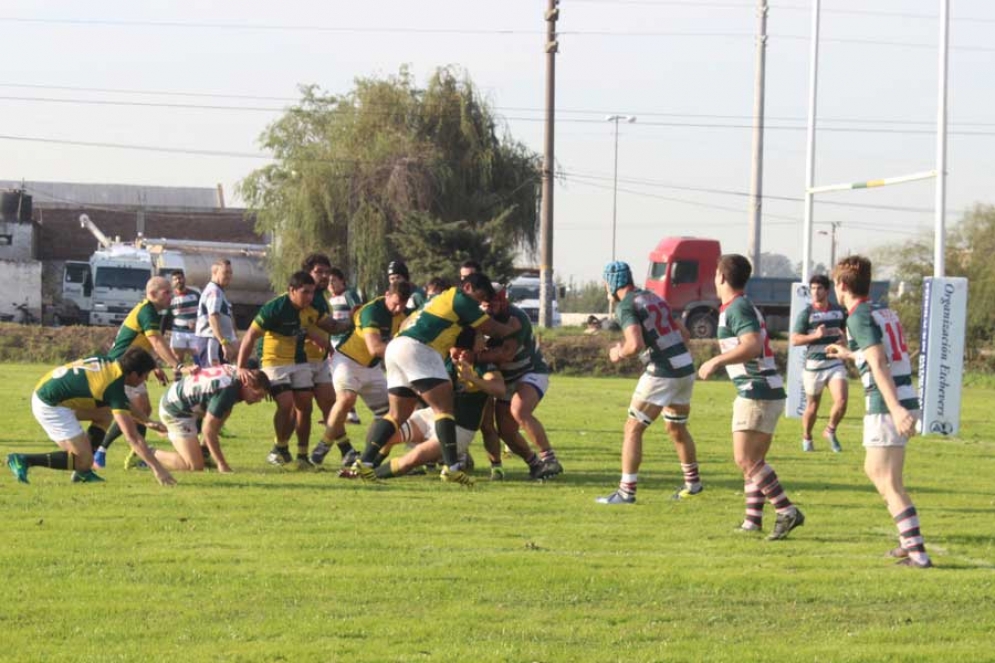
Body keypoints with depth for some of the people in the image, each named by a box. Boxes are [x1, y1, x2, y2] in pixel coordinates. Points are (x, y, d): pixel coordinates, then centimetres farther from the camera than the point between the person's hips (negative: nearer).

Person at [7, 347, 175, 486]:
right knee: (84, 460, -9)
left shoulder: (107, 362, 7)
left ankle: (82, 473, 16)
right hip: (50, 406, -10)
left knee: (105, 414, 17)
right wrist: (157, 468, -20)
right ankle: (23, 461, -8)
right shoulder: (115, 388, -17)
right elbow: (132, 437, -20)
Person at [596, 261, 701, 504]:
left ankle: (626, 491, -4)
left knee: (633, 429, -1)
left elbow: (636, 345, -24)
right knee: (677, 428, 25)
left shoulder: (626, 306, -9)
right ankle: (692, 482, 37)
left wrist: (619, 353, -4)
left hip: (661, 373, -8)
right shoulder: (654, 298, 17)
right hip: (686, 368, 8)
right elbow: (685, 335, 22)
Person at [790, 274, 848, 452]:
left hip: (835, 362, 2)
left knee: (841, 401, -14)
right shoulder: (806, 313, -5)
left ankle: (830, 431, 11)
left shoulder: (839, 311, 6)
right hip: (814, 364, -2)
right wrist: (815, 335, -21)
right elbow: (794, 339, -8)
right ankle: (806, 438, 31)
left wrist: (844, 339, -1)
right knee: (812, 405, 8)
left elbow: (846, 330, 22)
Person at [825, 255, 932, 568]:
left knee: (889, 484, -5)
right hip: (906, 401, 9)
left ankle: (917, 552, -11)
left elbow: (878, 363, -21)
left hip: (886, 408, -9)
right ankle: (910, 539, 23)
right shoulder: (886, 313, 15)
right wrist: (851, 354, 45)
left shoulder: (859, 317, -10)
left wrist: (895, 408, -30)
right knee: (874, 469, 23)